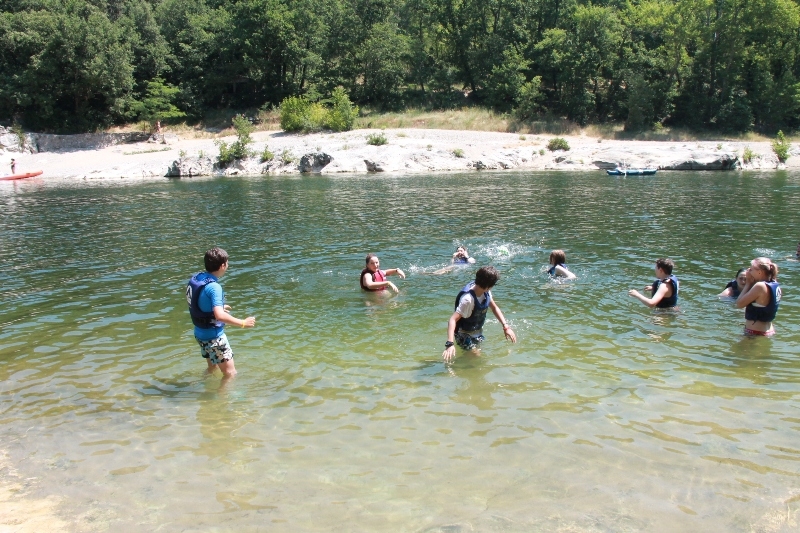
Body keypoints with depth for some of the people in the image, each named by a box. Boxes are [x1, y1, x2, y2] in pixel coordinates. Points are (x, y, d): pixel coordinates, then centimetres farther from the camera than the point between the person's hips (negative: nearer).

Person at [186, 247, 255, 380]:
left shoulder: (195, 278, 0)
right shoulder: (214, 287, -26)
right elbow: (220, 316, -36)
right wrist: (243, 323, -26)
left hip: (200, 333, 9)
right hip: (213, 336, -9)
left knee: (212, 367, 28)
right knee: (230, 373, -1)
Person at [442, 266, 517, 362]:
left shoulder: (486, 292, -13)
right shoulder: (468, 299, -36)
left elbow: (494, 307, 4)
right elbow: (453, 320, -41)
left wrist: (506, 326, -7)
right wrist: (450, 344, -53)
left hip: (478, 332, 8)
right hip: (465, 335, -8)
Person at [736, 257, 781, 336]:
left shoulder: (760, 286, -22)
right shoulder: (775, 285, 5)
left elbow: (739, 304, -17)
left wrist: (748, 283, -10)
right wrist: (752, 283, 2)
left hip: (755, 333, -10)